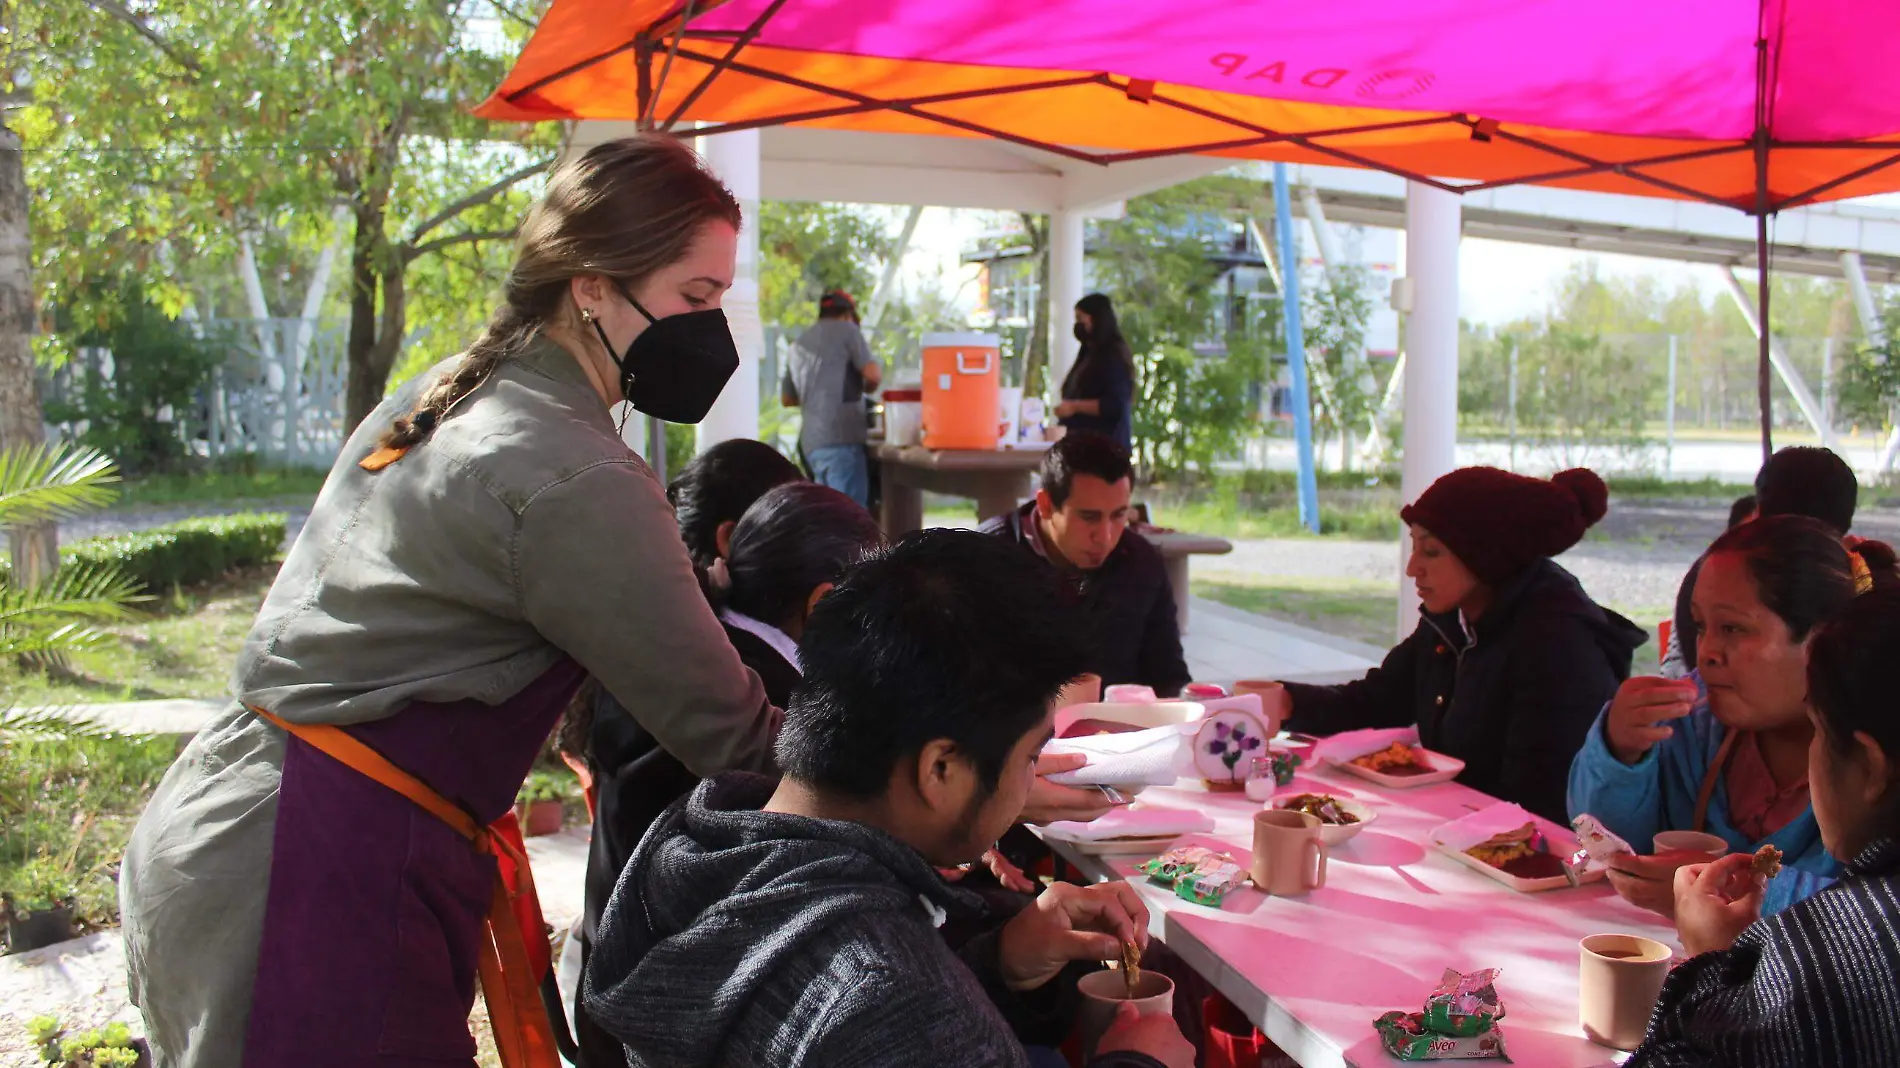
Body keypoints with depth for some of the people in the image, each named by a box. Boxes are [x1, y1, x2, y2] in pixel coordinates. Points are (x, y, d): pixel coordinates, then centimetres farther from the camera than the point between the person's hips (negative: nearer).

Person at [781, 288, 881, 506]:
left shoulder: (799, 345, 22)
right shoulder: (846, 330, 3)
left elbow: (787, 399, 27)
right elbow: (873, 374, -9)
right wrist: (865, 387, 12)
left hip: (812, 440, 7)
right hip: (839, 436, -7)